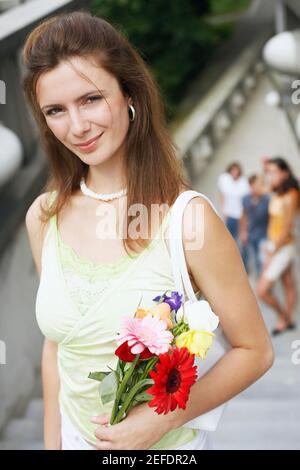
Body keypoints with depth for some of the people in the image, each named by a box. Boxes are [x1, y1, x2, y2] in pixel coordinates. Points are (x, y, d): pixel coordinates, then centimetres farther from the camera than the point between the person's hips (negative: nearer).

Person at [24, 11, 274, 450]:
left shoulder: (188, 217, -23)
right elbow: (55, 347, 3)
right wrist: (52, 442, 5)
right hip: (76, 436, 4)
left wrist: (163, 419, -21)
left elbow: (255, 351, -13)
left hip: (168, 444, -4)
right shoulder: (43, 218, -9)